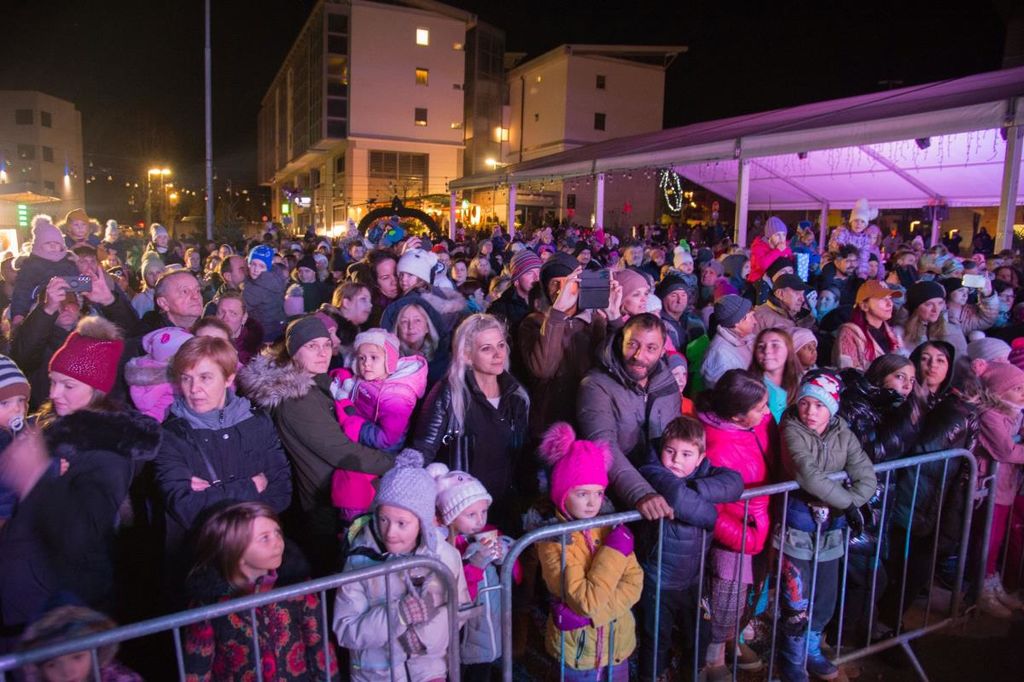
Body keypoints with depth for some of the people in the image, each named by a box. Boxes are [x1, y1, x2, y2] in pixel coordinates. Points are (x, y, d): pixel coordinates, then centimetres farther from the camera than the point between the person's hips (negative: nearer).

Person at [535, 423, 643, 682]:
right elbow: (586, 601, -25)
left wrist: (593, 612, -21)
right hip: (578, 649, -4)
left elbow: (634, 583, -9)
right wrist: (615, 549, -25)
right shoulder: (553, 541, -19)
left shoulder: (612, 527, -4)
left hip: (618, 643, 4)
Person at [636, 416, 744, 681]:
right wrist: (709, 514, -25)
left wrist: (695, 490, -32)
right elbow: (677, 495, -41)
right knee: (656, 638, 14)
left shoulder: (702, 470, -6)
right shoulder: (654, 473, -22)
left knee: (700, 634, 24)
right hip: (659, 581, -5)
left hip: (694, 577, 5)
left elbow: (734, 482, -22)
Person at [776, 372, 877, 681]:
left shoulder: (843, 435, -1)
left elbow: (867, 478, -9)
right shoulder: (792, 430, -14)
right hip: (797, 527, -4)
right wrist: (848, 503, -23)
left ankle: (812, 650, 41)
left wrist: (849, 504, -23)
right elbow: (808, 474, -27)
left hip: (832, 528, 5)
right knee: (797, 601, 1)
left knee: (825, 597, 17)